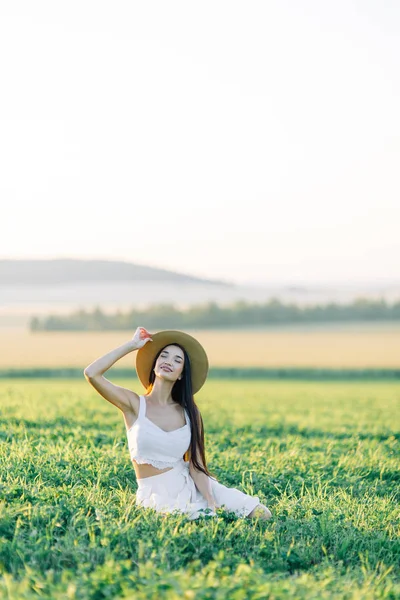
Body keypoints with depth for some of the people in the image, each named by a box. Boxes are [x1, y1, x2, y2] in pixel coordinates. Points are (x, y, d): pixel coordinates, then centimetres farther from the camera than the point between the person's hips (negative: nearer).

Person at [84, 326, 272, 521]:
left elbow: (196, 464, -4)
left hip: (190, 486, 3)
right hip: (156, 495, -3)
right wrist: (132, 345, -10)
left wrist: (210, 502, -20)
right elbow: (91, 373, -16)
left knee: (260, 514, -10)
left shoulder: (190, 413, 4)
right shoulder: (135, 404, -4)